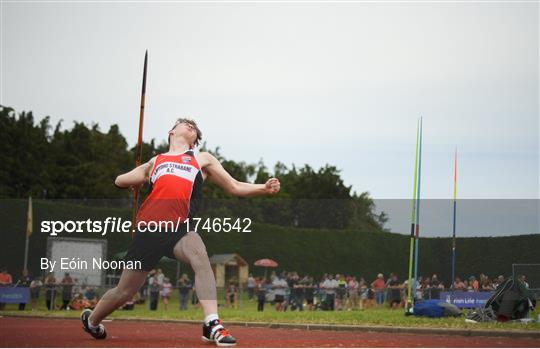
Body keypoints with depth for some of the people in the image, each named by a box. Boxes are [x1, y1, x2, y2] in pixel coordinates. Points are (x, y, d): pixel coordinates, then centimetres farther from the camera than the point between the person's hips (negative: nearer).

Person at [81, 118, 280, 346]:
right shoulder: (156, 162, 26)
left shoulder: (203, 159, 23)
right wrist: (144, 178, 19)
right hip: (149, 229, 1)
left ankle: (212, 324, -38)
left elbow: (235, 188, 19)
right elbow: (120, 181, 32)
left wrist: (264, 188, 6)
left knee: (200, 256, -35)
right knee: (124, 292, 6)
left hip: (179, 227, -1)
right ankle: (91, 319, 34)